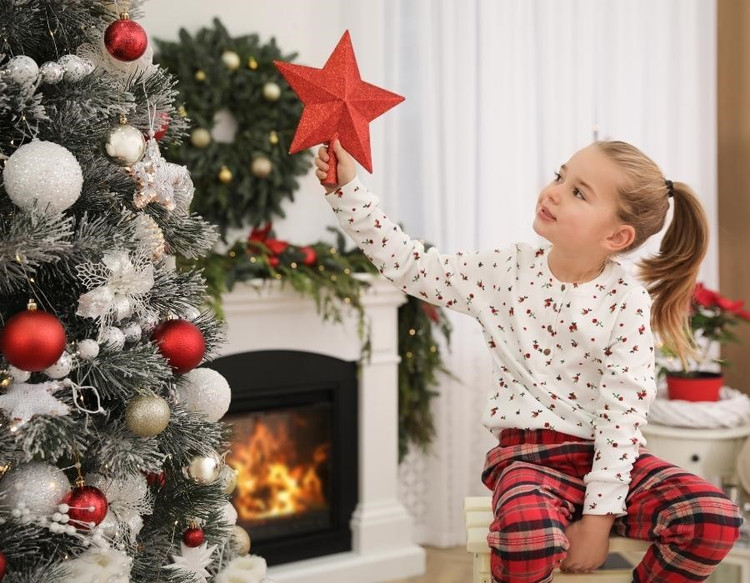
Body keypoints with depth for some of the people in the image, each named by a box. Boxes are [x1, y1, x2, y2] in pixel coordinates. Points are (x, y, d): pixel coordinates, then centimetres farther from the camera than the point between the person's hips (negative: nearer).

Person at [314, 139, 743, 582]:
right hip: (528, 456, 0)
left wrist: (599, 515, -15)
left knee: (715, 519, -24)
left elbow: (624, 411, -10)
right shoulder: (509, 271, 0)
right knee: (529, 542, -36)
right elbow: (409, 265, 6)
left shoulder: (627, 302, -7)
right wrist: (347, 188, -1)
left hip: (608, 455, 1)